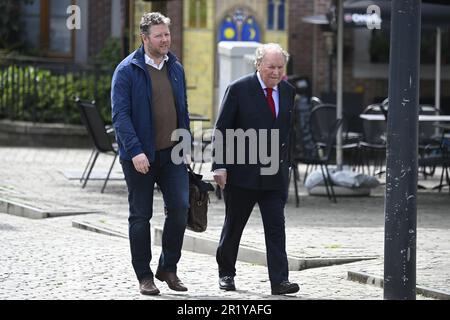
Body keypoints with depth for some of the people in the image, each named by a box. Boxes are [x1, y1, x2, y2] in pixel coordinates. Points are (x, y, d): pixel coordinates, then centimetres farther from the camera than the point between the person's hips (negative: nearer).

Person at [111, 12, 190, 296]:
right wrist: (135, 151, -22)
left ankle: (168, 268, 11)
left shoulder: (175, 68, 10)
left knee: (180, 207, -6)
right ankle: (144, 276, 14)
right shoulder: (128, 70, -8)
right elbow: (120, 115, -14)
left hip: (172, 153, 4)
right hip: (140, 155, -4)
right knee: (141, 216, 4)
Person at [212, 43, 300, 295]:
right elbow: (222, 130, -7)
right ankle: (226, 273, 28)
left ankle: (280, 280, -9)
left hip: (275, 174, 3)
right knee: (234, 226, 10)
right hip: (242, 172, -3)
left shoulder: (288, 91, 8)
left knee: (276, 227, -6)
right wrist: (220, 166, -13)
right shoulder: (239, 90, -7)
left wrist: (286, 165, 14)